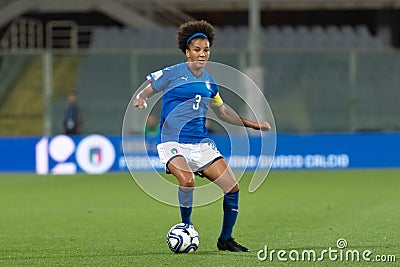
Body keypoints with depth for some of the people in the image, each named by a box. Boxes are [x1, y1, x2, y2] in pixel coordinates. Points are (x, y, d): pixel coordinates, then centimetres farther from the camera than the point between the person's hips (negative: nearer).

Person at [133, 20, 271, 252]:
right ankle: (186, 228, -7)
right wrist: (141, 100, -21)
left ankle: (225, 240, 16)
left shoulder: (209, 81, 13)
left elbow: (222, 111, 26)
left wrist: (253, 124, 23)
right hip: (173, 143, -5)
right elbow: (146, 92, 4)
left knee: (233, 189, -4)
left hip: (201, 143, 5)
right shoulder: (172, 74, -3)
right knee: (187, 180, -34)